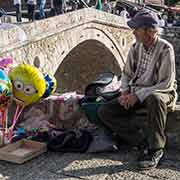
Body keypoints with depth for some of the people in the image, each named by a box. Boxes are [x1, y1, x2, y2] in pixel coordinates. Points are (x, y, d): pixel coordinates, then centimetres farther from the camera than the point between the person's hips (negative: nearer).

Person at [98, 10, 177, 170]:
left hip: (159, 92, -6)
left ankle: (156, 149, -25)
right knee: (104, 112, -11)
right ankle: (143, 142, -15)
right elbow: (126, 74, 13)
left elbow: (167, 83, -19)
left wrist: (139, 95, -24)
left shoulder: (165, 49, -16)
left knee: (154, 99, -43)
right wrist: (125, 92, -8)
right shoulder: (135, 48, 2)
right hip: (136, 93, 6)